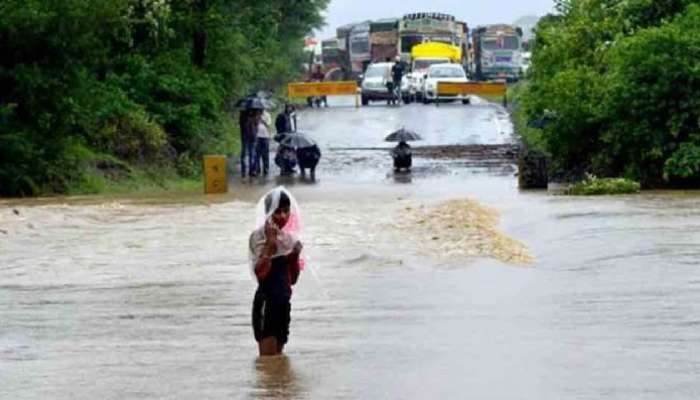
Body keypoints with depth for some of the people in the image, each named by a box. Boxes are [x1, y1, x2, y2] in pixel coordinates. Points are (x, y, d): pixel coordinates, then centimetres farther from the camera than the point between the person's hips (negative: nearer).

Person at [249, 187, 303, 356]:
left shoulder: (290, 237, 11)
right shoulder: (259, 236, -9)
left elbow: (292, 279, 13)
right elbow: (260, 273, -21)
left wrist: (295, 256, -3)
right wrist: (270, 244, -23)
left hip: (283, 301, 7)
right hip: (266, 302, -7)